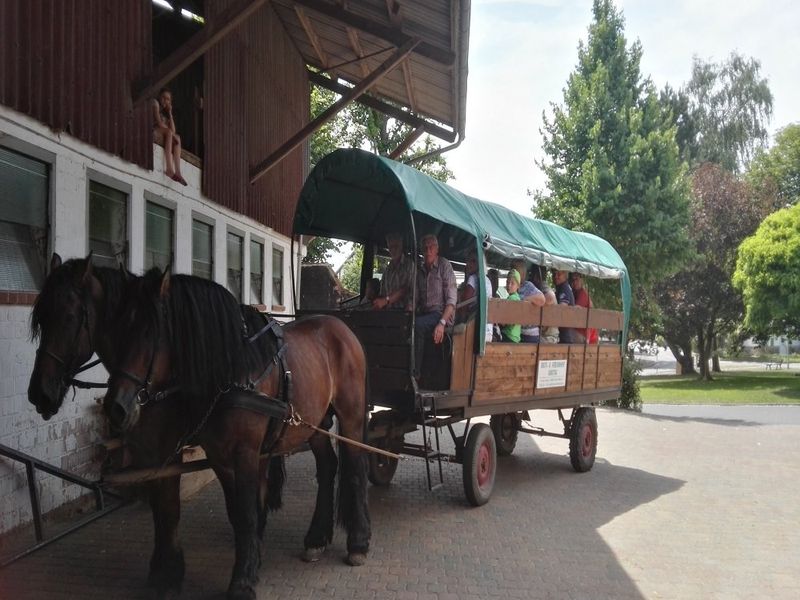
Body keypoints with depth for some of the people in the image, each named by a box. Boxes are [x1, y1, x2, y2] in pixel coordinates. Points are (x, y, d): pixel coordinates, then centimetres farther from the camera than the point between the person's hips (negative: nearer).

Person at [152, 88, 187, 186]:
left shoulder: (166, 112, 29)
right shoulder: (155, 103, 9)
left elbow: (173, 130, 12)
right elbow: (159, 123, -7)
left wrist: (170, 113, 13)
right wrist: (172, 134, -14)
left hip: (163, 138, 6)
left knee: (176, 139, -20)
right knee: (169, 133, -30)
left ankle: (177, 172, -38)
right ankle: (169, 168, -44)